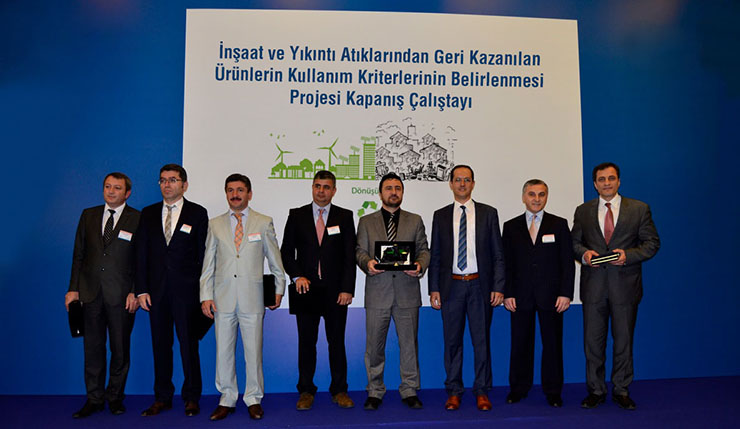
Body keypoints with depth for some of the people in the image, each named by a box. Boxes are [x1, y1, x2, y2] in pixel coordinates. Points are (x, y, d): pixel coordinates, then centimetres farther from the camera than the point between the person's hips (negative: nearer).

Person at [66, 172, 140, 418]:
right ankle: (94, 399, 21)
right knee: (93, 348, 9)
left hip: (121, 295, -3)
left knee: (120, 349, 6)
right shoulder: (88, 215, 11)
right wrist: (74, 288, 4)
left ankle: (115, 397, 21)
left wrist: (135, 292, -9)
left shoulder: (138, 220, 0)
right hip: (91, 293, 3)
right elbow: (78, 255, 11)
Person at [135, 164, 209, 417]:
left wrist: (202, 289, -6)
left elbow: (203, 254, 0)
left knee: (188, 344, 3)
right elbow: (141, 254, 8)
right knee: (160, 344, 10)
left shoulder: (197, 213, 2)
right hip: (157, 290, 3)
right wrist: (142, 289, 1)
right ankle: (162, 397, 23)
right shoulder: (148, 214, 10)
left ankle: (191, 398, 16)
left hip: (186, 290, -3)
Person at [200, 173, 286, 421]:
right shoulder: (215, 224, 10)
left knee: (253, 351, 3)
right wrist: (206, 295, 3)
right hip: (223, 297, 2)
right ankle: (227, 399, 21)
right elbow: (208, 264, 9)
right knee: (223, 351, 7)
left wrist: (279, 289, 8)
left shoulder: (264, 223, 5)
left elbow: (275, 259, 9)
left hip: (252, 297, -2)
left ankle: (253, 399, 18)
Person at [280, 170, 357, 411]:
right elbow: (286, 252, 7)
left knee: (337, 341, 5)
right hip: (306, 289, 1)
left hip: (336, 291, 0)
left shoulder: (344, 217, 6)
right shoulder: (297, 216, 7)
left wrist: (347, 288, -6)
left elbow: (350, 256, 1)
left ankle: (339, 390, 18)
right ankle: (306, 391, 18)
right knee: (306, 342, 6)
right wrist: (297, 276, -8)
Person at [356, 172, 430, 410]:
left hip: (407, 292, 1)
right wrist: (367, 262, -15)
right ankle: (375, 392, 19)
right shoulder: (366, 221, 11)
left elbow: (423, 250, 9)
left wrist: (420, 265, -12)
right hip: (377, 292, 0)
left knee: (409, 344, 6)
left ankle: (410, 391, 20)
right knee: (374, 345, 5)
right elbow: (360, 251, 7)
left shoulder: (415, 220, 13)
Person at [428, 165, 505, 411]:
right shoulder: (440, 216, 8)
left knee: (482, 340, 5)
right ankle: (454, 391, 19)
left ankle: (482, 392, 18)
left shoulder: (488, 213, 6)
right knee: (452, 340, 7)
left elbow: (498, 254, 4)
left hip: (480, 285, -1)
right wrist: (434, 288, 0)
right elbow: (435, 255, 7)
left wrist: (498, 287, -4)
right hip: (452, 285, 1)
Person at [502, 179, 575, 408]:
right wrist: (507, 293, -3)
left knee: (552, 343, 6)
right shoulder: (511, 226, 8)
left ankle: (553, 391, 19)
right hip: (520, 295, 1)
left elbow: (567, 262, 2)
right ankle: (518, 389, 20)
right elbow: (506, 263, 6)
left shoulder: (559, 224, 6)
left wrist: (566, 293, -6)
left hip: (551, 295, 0)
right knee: (520, 344, 6)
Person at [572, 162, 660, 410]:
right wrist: (584, 253, -9)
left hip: (625, 285, -1)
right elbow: (574, 242, 12)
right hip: (593, 285, 1)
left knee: (623, 340, 8)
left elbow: (652, 243, 2)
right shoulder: (583, 211, 9)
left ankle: (621, 391, 22)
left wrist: (628, 255, -14)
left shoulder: (639, 209, 4)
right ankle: (596, 390, 18)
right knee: (593, 341, 6)